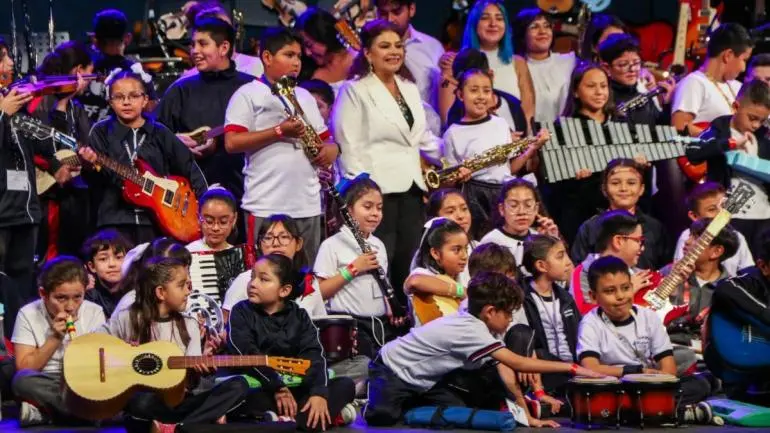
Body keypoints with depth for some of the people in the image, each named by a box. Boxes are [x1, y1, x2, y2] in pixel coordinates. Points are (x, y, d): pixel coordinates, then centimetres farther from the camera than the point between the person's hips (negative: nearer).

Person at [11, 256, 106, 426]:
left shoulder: (94, 312, 0)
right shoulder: (29, 314, -4)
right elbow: (24, 368, -7)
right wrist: (55, 338, -14)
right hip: (47, 383, -1)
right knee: (23, 381, -35)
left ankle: (43, 411, -22)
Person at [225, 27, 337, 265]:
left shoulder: (305, 97, 21)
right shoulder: (248, 95, 1)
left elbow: (325, 138, 25)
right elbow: (232, 142, -10)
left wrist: (330, 149, 1)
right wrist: (279, 131, -14)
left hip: (308, 205, 6)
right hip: (266, 207, -6)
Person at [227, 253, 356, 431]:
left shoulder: (299, 316, 9)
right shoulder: (241, 312, 1)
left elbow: (313, 355, -5)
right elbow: (246, 355, -14)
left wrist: (319, 392, -22)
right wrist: (277, 387, -24)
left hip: (294, 387, 4)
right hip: (259, 388, -4)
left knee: (345, 385, -11)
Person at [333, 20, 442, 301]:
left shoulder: (410, 89, 17)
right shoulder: (355, 90, -3)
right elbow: (349, 147, -9)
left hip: (411, 188, 7)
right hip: (377, 190, -7)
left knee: (408, 265, 6)